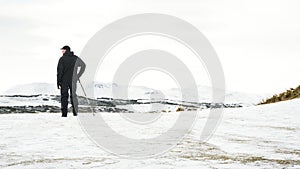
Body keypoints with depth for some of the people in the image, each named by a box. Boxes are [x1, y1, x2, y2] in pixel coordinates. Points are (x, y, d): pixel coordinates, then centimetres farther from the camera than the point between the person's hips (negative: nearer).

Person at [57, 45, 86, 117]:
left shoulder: (62, 59, -5)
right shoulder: (76, 58, 4)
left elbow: (59, 71, -6)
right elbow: (83, 65, 11)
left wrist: (58, 82, -2)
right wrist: (78, 75, 14)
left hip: (64, 81, -2)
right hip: (73, 80, 2)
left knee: (64, 96, 2)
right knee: (73, 96, 11)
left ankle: (64, 113, -3)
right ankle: (75, 112, 7)